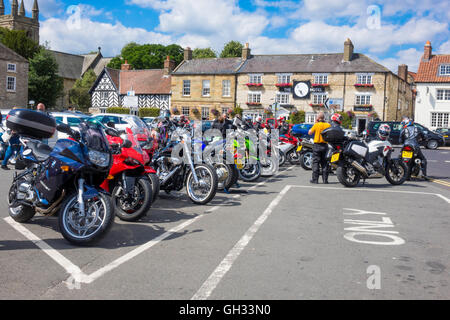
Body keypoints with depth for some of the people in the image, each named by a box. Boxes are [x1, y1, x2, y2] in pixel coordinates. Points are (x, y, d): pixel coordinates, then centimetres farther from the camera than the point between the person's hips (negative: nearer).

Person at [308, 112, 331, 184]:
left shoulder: (316, 125, -9)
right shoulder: (328, 125, -2)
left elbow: (310, 133, 2)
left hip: (317, 145, -2)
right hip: (325, 145, 3)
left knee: (316, 162, 2)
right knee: (324, 163, 9)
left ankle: (315, 179, 1)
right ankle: (325, 179, 8)